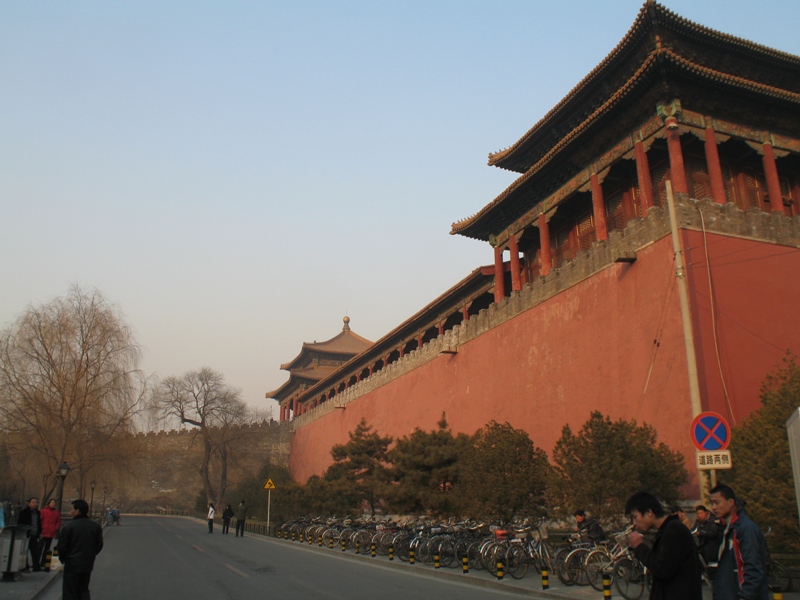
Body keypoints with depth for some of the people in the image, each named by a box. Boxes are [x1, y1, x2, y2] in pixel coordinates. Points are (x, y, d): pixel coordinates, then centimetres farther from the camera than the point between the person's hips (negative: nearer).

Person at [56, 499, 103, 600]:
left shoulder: (69, 526, -16)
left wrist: (62, 558, 7)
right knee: (83, 589, 19)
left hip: (72, 564, -5)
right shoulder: (96, 526, 0)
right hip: (88, 564, 5)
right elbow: (99, 545, 5)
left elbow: (61, 546, -12)